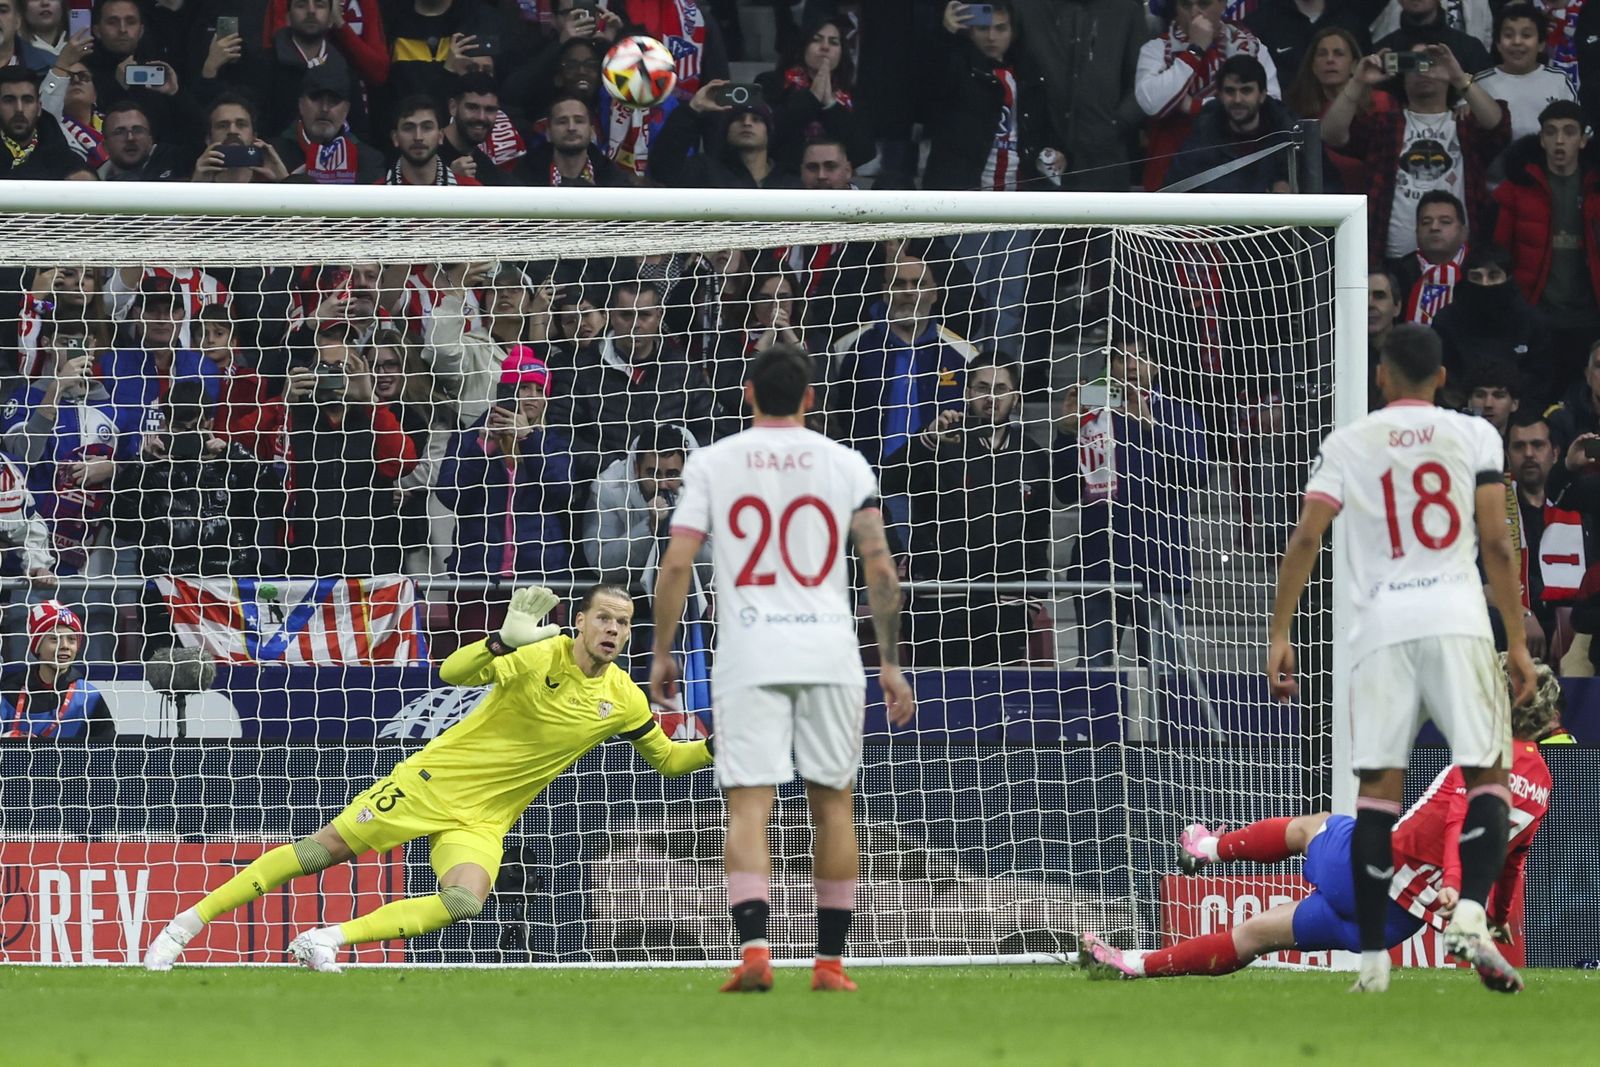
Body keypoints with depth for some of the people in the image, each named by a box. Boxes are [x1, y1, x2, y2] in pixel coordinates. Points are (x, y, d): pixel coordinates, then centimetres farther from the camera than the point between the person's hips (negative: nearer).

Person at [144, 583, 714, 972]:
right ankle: (183, 925, 3)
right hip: (436, 779, -4)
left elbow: (668, 759, 13)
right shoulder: (542, 655, -15)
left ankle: (325, 941, -16)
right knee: (325, 849, -7)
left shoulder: (622, 700, -2)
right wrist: (504, 641, -43)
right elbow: (453, 672, -25)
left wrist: (717, 747, -7)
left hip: (484, 819, 4)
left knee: (464, 902, -25)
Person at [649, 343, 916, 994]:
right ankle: (830, 961, 13)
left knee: (748, 806, -5)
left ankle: (753, 948, -22)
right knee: (833, 805, 11)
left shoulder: (711, 463, 4)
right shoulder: (845, 464, 6)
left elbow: (676, 564, -1)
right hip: (829, 652, 1)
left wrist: (662, 653, 9)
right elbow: (880, 568, 1)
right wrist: (890, 662, 6)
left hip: (748, 656, -1)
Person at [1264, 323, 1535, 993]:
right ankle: (1471, 914, -19)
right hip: (1458, 615, -1)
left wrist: (1279, 635, 4)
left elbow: (1305, 539, 1)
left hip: (1382, 622, 1)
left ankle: (1372, 956, -2)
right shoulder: (1473, 435, 6)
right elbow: (1497, 544, 1)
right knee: (1486, 775, 4)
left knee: (1379, 786, 3)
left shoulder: (1347, 443, 9)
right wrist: (1518, 642, 6)